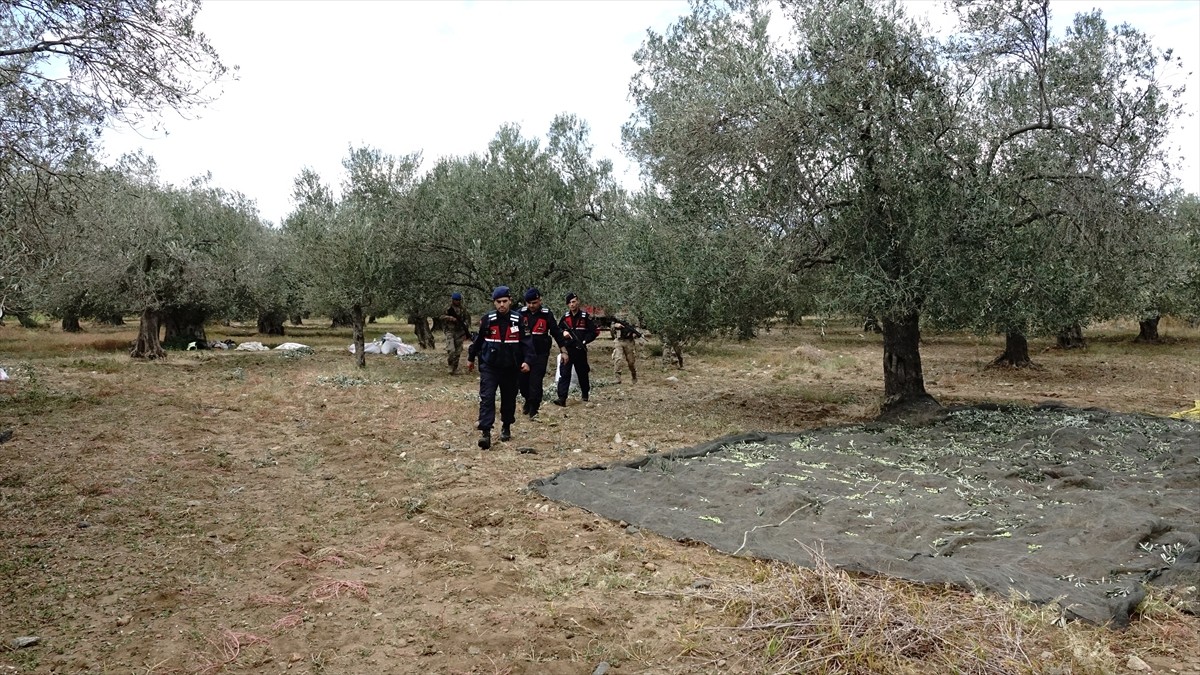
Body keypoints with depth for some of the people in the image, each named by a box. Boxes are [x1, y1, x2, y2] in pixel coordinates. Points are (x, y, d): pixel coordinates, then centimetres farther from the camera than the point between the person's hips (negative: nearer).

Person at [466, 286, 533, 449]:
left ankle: (506, 427, 32)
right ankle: (485, 432, -14)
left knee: (509, 399, 12)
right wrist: (471, 358, 17)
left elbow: (526, 342, -3)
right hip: (489, 366, -1)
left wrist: (526, 360, -15)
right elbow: (478, 340, 10)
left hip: (510, 367, 1)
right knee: (487, 398, -11)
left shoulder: (518, 320, -4)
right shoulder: (487, 319, -2)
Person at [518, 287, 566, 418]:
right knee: (522, 380, 8)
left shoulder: (547, 314, -6)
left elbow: (556, 332, 1)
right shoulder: (521, 313, -2)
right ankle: (528, 400, 33)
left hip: (540, 354, -2)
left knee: (536, 382, -6)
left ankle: (534, 408, 5)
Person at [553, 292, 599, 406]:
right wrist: (563, 332, -6)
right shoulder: (565, 317, 7)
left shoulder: (585, 317, -3)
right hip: (566, 350, 2)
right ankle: (562, 398, -14)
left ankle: (585, 396, 29)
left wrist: (584, 341, -13)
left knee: (583, 374, 12)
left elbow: (595, 331, -3)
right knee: (564, 374, -8)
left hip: (580, 350, -1)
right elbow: (558, 330, 16)